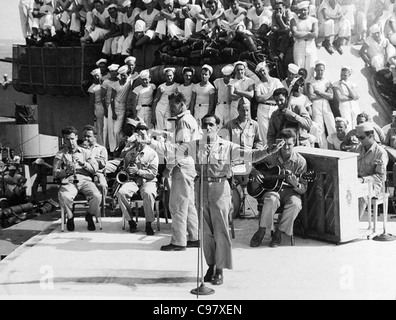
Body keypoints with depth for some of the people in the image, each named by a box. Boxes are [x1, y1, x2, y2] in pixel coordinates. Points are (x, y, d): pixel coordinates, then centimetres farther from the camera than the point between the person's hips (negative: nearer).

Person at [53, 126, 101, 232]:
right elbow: (55, 173, 7)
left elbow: (95, 169, 10)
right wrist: (67, 171, -12)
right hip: (68, 182, -1)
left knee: (97, 196, -29)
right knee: (64, 197, -36)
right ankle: (70, 217, -3)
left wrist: (83, 163, -7)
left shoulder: (85, 152, 20)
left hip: (85, 180, 1)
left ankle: (90, 215, 4)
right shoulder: (60, 154, 16)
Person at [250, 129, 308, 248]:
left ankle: (278, 232, -12)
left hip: (290, 190, 0)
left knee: (295, 204, -32)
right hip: (272, 187, 0)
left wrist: (296, 185, -27)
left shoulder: (300, 161, -5)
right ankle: (261, 231, -17)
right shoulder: (270, 155, -1)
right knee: (271, 200, -35)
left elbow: (303, 189, -5)